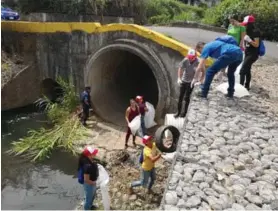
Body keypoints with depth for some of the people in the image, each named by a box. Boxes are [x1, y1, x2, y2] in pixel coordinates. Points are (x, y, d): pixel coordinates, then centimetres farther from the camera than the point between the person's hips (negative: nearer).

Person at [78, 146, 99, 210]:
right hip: (89, 184, -9)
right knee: (89, 198, 17)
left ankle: (90, 205, 59)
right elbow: (86, 180, -31)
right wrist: (93, 183, -17)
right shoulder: (88, 166, -38)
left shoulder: (90, 160, -11)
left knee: (93, 195, 33)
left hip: (92, 182, 9)